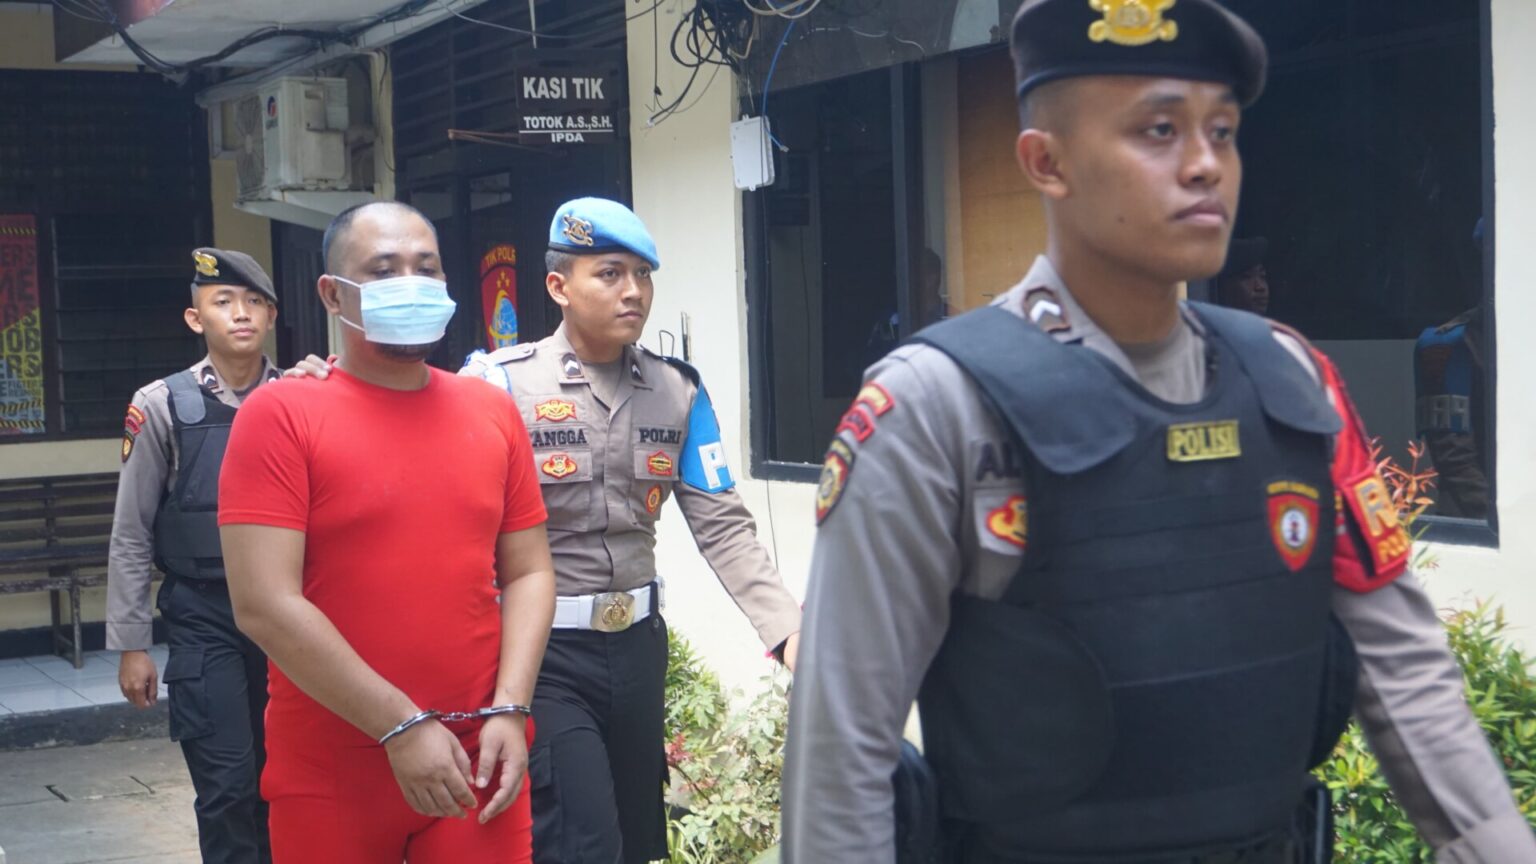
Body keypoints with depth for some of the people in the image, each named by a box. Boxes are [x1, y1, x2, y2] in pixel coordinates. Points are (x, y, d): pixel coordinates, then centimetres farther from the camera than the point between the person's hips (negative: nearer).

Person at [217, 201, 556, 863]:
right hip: (329, 775, -3)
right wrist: (401, 727, -15)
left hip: (479, 761, 3)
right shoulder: (280, 415, -6)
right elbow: (264, 605, -14)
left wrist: (509, 710, -6)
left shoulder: (493, 413, 8)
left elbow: (528, 572, 8)